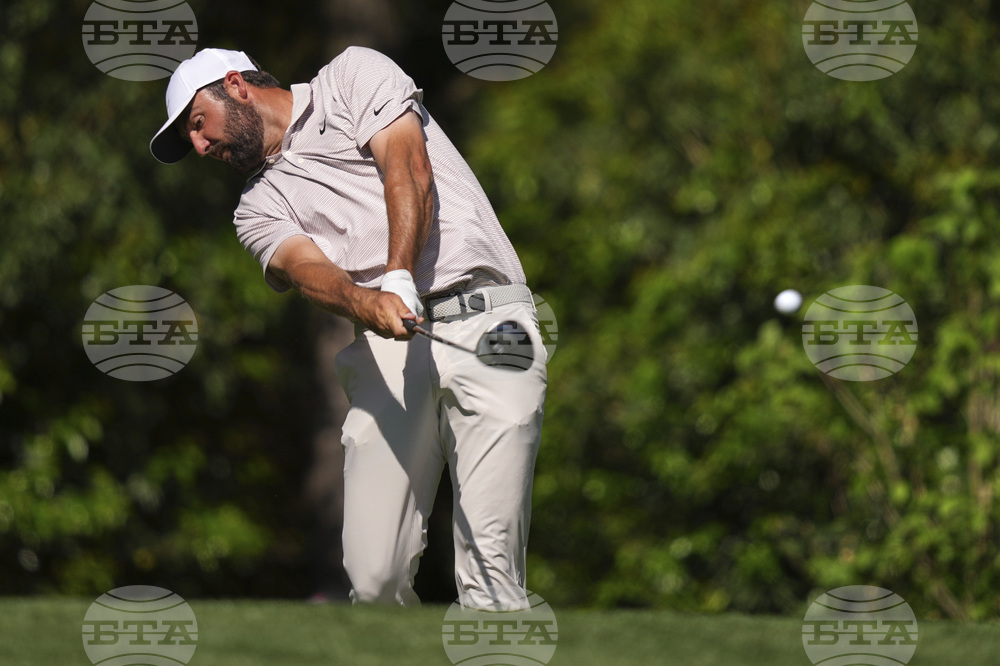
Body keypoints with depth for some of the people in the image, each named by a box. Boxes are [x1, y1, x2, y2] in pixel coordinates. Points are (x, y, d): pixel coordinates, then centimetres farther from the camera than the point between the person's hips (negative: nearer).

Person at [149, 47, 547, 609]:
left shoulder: (355, 76, 14)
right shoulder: (260, 209, 21)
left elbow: (409, 169, -3)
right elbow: (307, 269, -1)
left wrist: (401, 279, -19)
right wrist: (369, 304, -25)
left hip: (487, 318, -4)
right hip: (388, 351, 4)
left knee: (489, 567, -16)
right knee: (374, 575, -11)